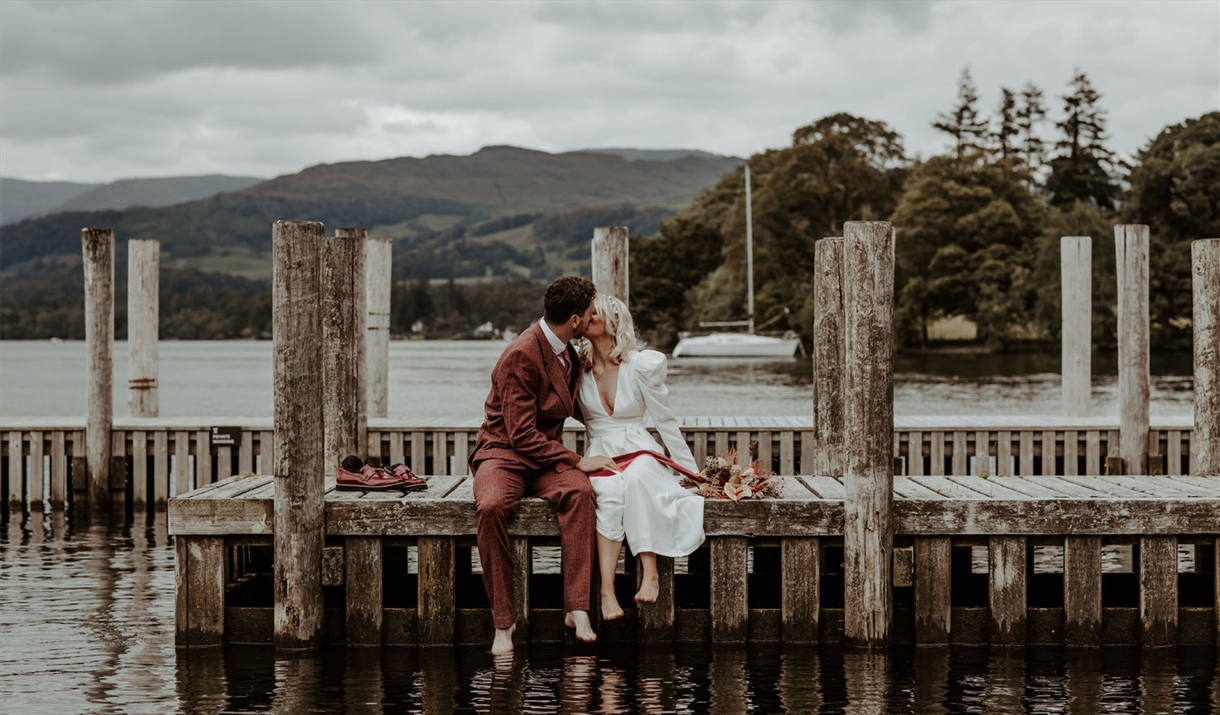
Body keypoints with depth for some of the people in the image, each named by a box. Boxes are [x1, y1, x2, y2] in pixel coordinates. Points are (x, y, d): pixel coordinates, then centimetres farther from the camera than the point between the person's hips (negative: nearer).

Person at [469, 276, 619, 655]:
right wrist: (577, 461, -18)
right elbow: (521, 434, -18)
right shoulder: (521, 356, -16)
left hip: (547, 457, 6)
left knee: (579, 491, -31)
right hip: (504, 453, -5)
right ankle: (503, 622, -28)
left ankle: (577, 607, -35)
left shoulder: (567, 350, 10)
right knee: (491, 507, -38)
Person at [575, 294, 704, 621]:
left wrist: (693, 472, 6)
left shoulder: (642, 365, -4)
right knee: (610, 496, -34)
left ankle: (650, 573, -38)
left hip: (638, 450, -1)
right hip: (600, 453, 1)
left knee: (636, 478, -38)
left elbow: (665, 420, 3)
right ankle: (607, 590, -40)